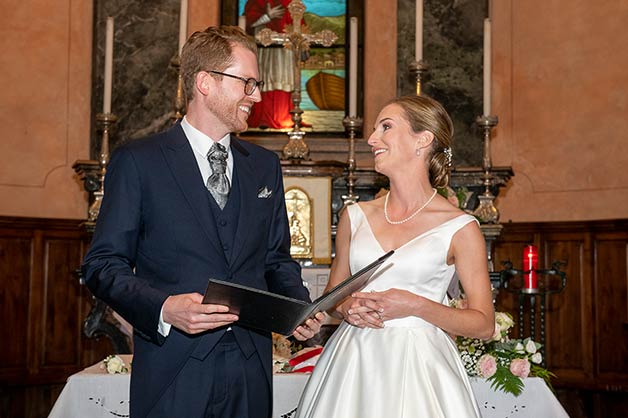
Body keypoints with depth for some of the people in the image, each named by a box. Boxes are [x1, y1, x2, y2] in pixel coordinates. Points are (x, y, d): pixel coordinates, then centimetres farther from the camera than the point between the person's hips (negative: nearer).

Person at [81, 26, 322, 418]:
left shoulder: (265, 165, 12)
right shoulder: (137, 161, -3)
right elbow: (103, 264, -5)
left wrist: (299, 307, -3)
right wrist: (162, 308, -21)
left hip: (251, 369, 4)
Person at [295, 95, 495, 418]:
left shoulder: (460, 228, -5)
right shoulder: (355, 216, 6)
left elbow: (484, 324, -4)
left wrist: (415, 306, -16)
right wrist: (347, 308, -6)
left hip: (418, 367, -3)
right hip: (352, 363, 3)